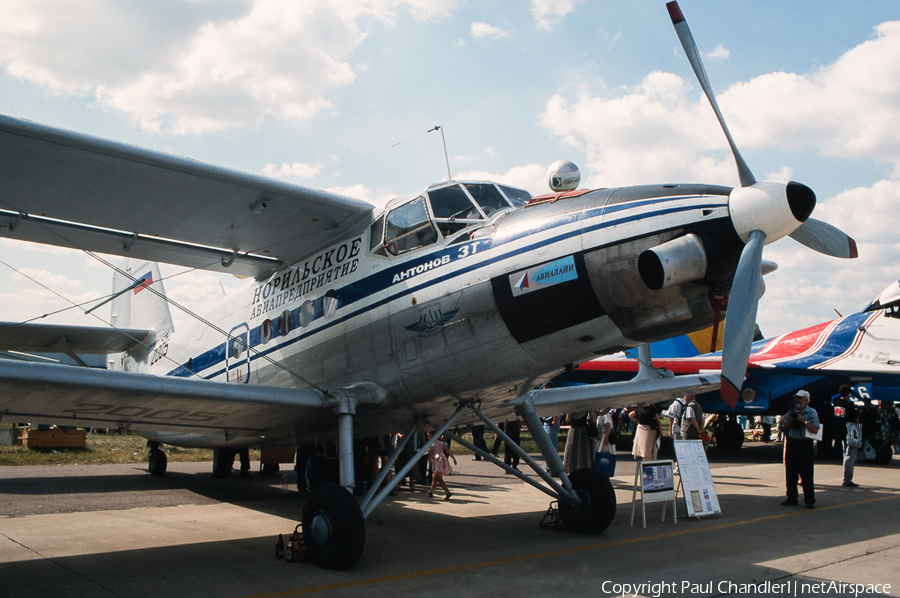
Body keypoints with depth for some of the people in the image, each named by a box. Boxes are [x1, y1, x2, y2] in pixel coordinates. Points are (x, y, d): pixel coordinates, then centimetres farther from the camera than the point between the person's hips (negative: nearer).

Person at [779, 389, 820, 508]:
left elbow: (815, 430, -9)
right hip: (791, 444, 5)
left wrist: (804, 421, -17)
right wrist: (789, 422, -4)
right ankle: (792, 497, 18)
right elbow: (784, 428, 15)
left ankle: (809, 500, 4)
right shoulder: (791, 411, 13)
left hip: (805, 445, -5)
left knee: (807, 475, -3)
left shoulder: (812, 413, -1)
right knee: (790, 474, 8)